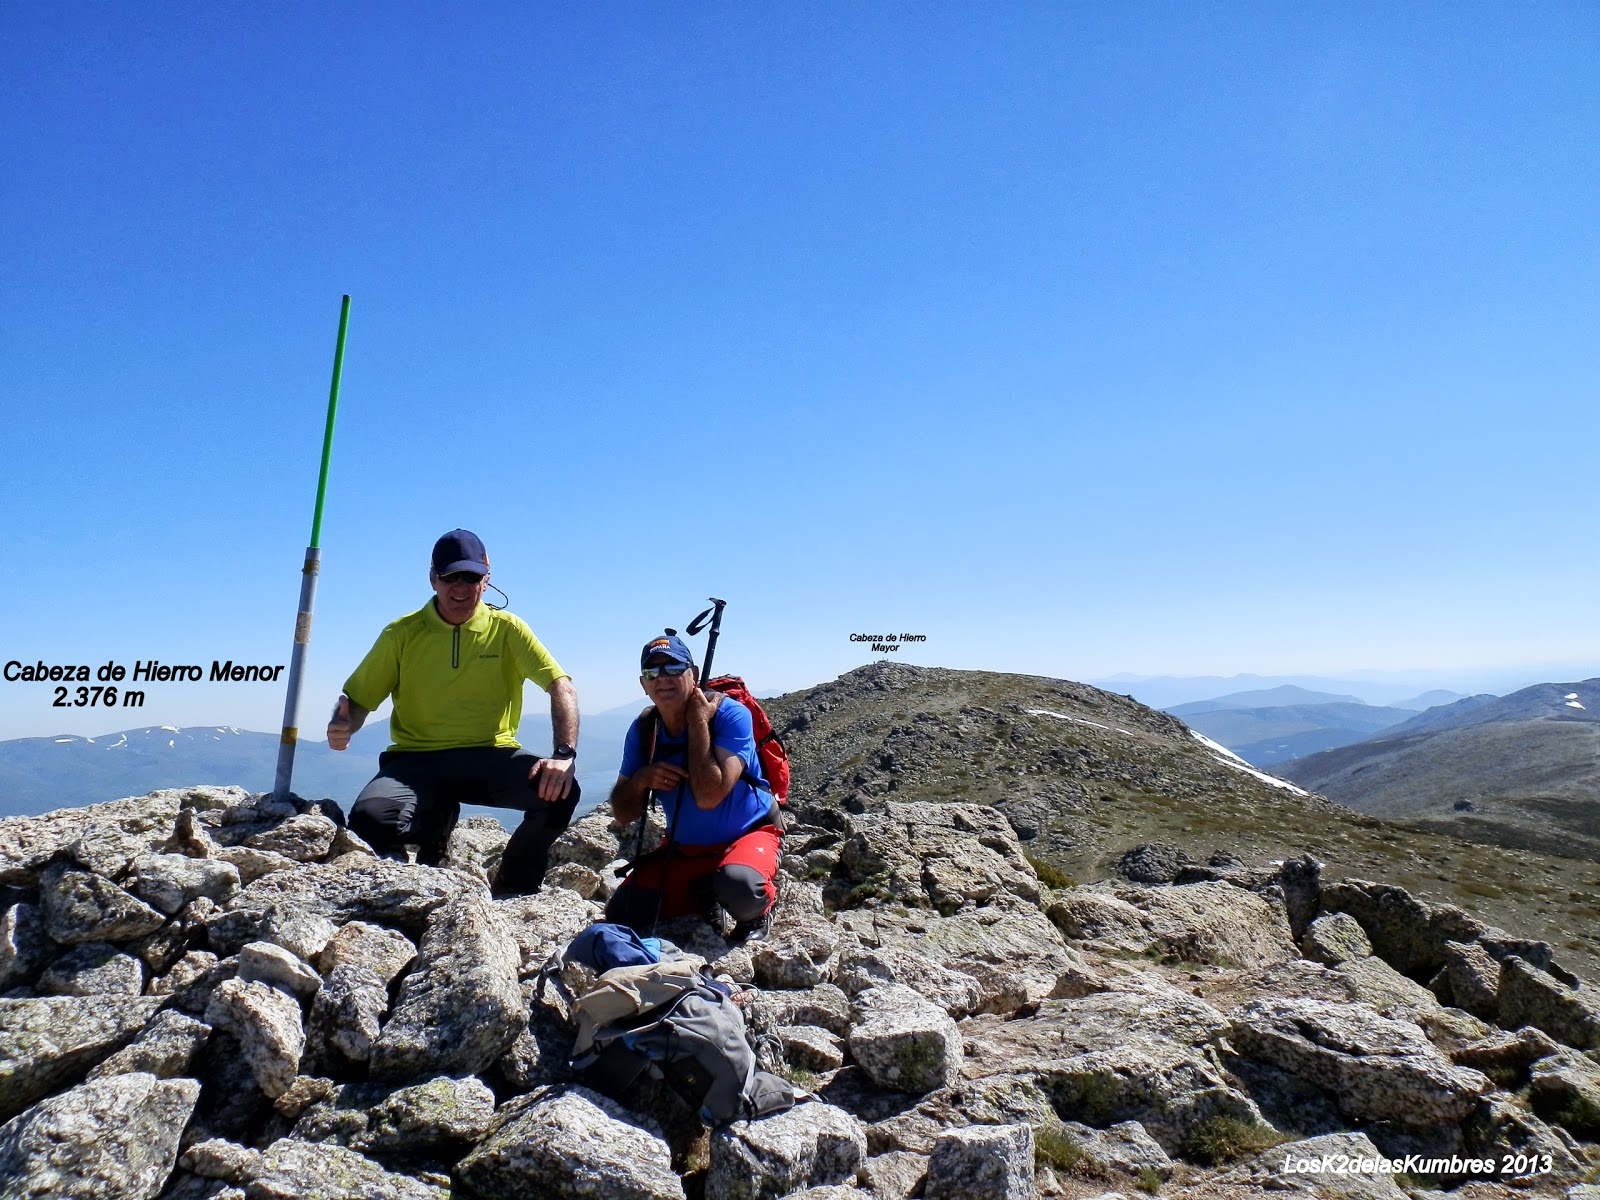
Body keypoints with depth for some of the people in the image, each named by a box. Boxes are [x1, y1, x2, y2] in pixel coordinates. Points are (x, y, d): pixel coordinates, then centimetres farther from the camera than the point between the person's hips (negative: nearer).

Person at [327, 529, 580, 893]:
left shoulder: (507, 629, 1)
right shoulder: (402, 634, 4)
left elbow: (561, 686, -9)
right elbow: (357, 699, 5)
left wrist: (565, 755, -25)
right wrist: (343, 726, -21)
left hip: (491, 756, 0)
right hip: (417, 759, 0)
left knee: (560, 790, -28)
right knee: (369, 818, -30)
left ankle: (514, 889, 0)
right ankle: (435, 823, 8)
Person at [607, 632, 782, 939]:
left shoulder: (729, 714, -22)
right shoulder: (643, 729, -6)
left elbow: (708, 797, -34)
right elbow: (622, 815, -1)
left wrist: (698, 721, -29)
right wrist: (641, 779, -23)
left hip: (748, 834, -5)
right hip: (683, 848, 6)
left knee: (737, 886, -38)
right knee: (621, 918, -8)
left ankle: (757, 911, -1)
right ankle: (704, 895, 17)